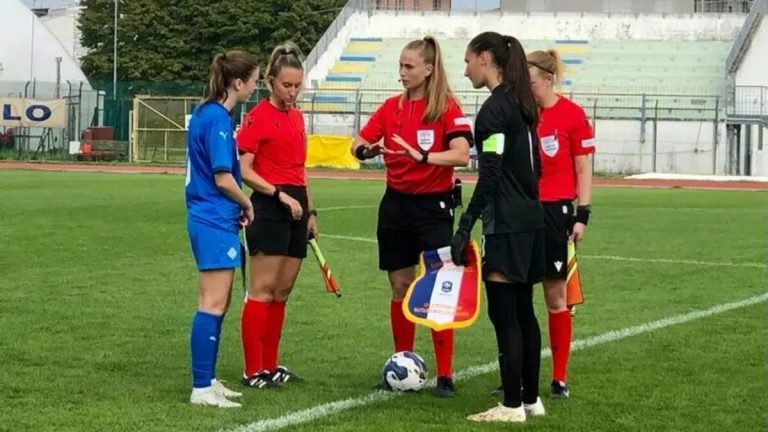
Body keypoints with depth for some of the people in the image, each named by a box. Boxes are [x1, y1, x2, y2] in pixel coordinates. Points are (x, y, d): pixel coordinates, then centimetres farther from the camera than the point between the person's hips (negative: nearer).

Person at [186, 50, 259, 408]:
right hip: (216, 221, -10)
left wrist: (236, 206, 9)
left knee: (218, 304, 16)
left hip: (208, 218, 10)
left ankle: (207, 379, 22)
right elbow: (223, 178, -19)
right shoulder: (217, 118, -17)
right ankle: (201, 388, -5)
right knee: (213, 305, -7)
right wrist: (247, 205, -2)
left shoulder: (205, 113, 12)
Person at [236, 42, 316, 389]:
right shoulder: (258, 116, -8)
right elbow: (244, 170, -13)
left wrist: (310, 210, 19)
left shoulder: (296, 117, 15)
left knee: (282, 291, 10)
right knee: (262, 290, -6)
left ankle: (270, 365, 16)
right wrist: (280, 194, -20)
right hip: (269, 208, -8)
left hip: (295, 209, 8)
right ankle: (253, 371, -3)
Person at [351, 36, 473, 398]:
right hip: (396, 204, 5)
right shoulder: (392, 107, 6)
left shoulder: (447, 107, -9)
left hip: (433, 206, -5)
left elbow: (461, 154, -22)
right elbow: (359, 144, 5)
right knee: (400, 287, 10)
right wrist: (366, 149, -18)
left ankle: (445, 375, -2)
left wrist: (422, 156, -35)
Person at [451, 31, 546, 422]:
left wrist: (464, 228, -19)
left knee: (503, 314, -5)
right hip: (530, 218, 9)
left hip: (506, 224, -9)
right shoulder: (521, 104, 13)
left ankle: (512, 405, -3)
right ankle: (530, 398, 19)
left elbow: (489, 176, -20)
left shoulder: (494, 108, -14)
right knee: (523, 311, 14)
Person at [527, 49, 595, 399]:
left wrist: (582, 214, -7)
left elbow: (583, 169, -1)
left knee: (556, 297, 3)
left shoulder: (572, 115, -5)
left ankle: (559, 380, 10)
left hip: (553, 212, -3)